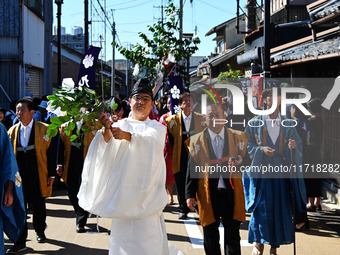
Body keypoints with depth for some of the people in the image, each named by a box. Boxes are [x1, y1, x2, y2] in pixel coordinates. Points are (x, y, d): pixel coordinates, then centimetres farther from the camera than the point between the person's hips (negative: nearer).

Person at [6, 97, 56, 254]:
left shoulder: (44, 129, -2)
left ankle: (40, 231, 35)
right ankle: (20, 241, 6)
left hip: (38, 177, -2)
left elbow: (50, 153, -2)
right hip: (19, 176, 2)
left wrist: (51, 175, -5)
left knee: (38, 206, 12)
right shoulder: (13, 131, 7)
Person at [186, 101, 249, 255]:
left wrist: (241, 162, -14)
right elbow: (191, 170, 3)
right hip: (208, 195, 0)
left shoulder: (239, 137, 5)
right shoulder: (196, 141, 4)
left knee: (232, 235, 2)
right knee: (210, 235, 10)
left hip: (232, 193, 0)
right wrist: (190, 194, -4)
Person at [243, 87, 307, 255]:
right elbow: (247, 145, 2)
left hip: (281, 170, 2)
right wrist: (261, 150, -16)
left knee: (280, 208, 2)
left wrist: (293, 146, -23)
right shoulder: (255, 123, 5)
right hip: (261, 170, -2)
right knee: (261, 208, -6)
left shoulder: (287, 124, 9)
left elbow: (298, 144, 1)